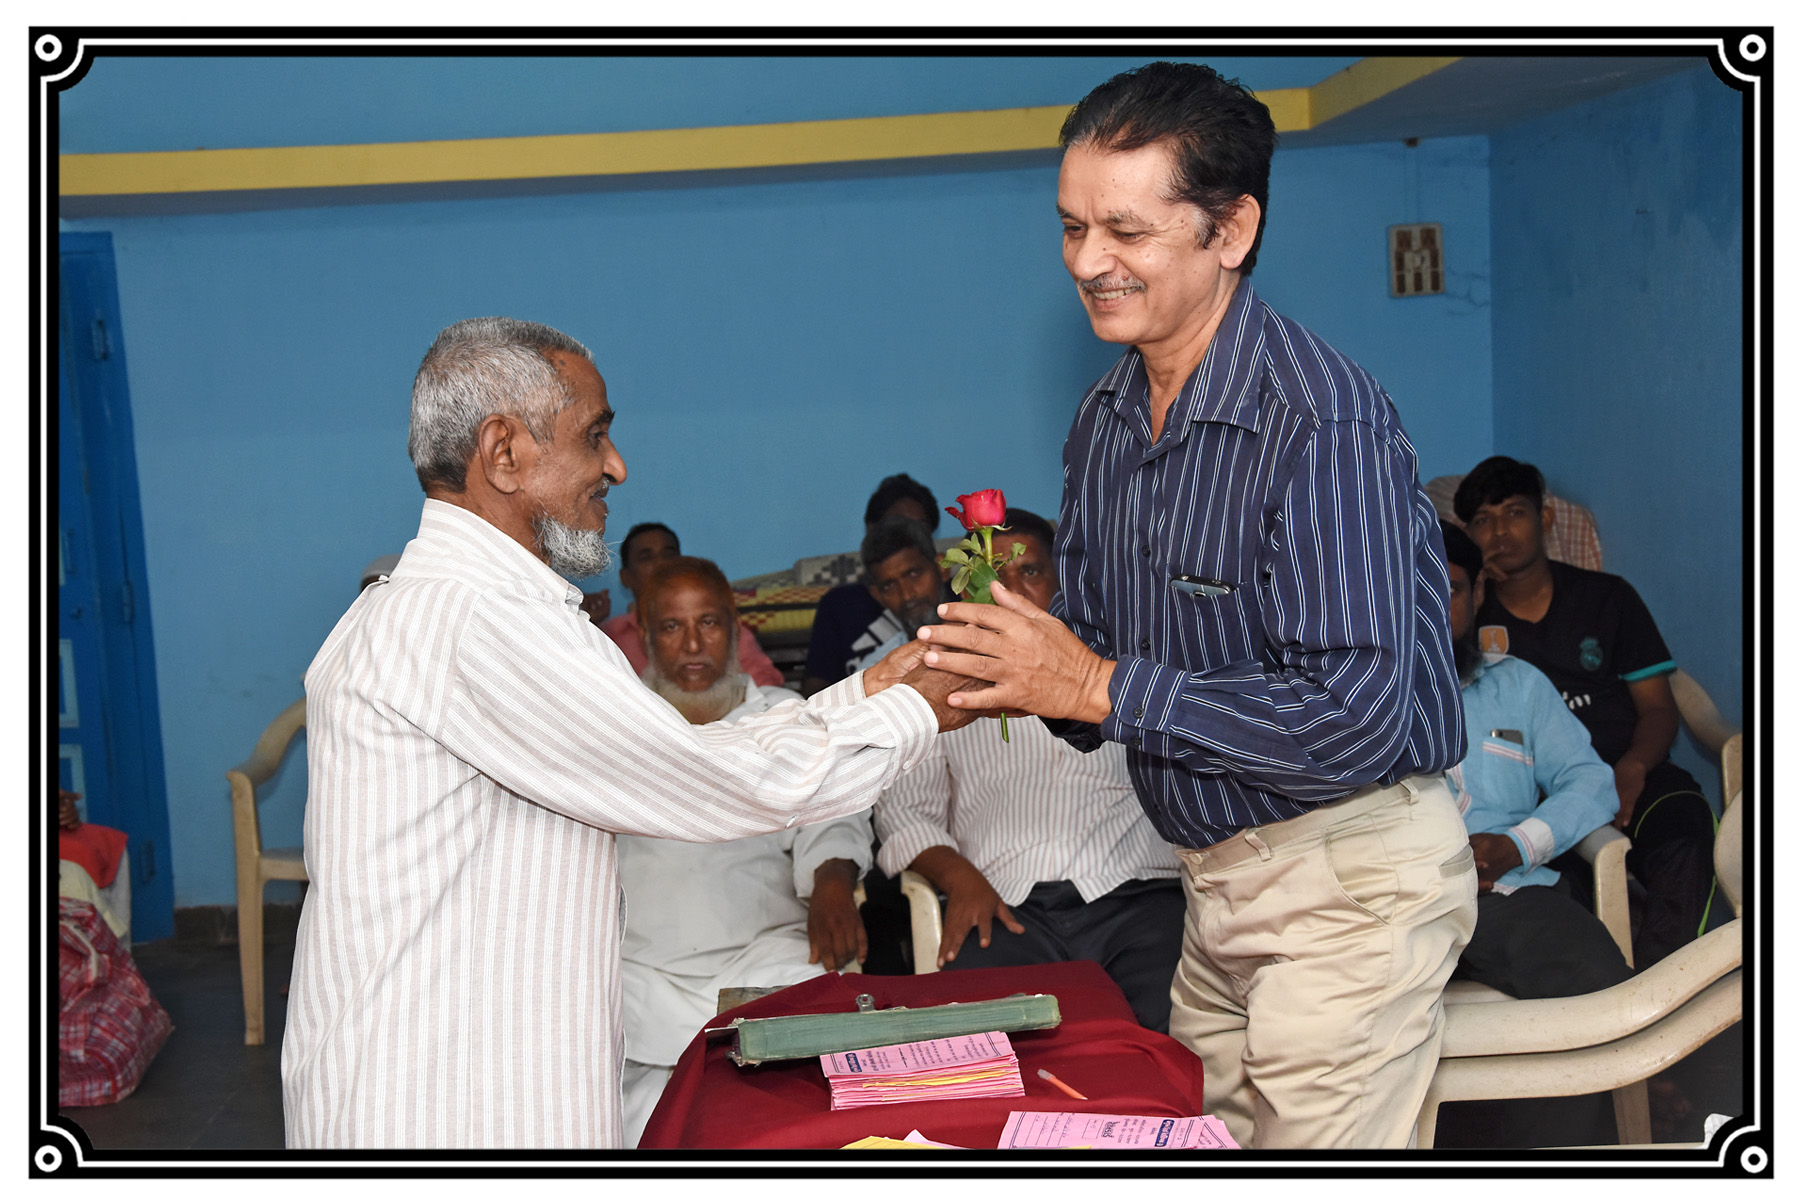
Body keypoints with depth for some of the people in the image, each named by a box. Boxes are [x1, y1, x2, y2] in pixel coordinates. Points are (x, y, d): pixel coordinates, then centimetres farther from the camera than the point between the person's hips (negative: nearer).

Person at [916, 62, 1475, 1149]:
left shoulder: (1322, 419, -23)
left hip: (1352, 882, -8)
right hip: (1217, 878, 8)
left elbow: (1358, 720, -28)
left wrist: (1100, 687, -26)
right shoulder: (1104, 421, 5)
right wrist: (1009, 675, -11)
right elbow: (1098, 648, 12)